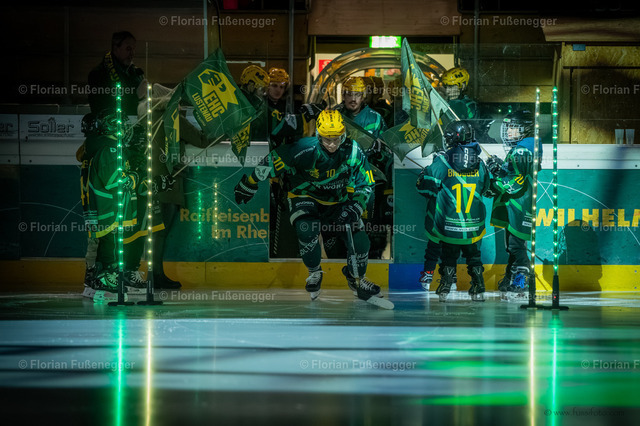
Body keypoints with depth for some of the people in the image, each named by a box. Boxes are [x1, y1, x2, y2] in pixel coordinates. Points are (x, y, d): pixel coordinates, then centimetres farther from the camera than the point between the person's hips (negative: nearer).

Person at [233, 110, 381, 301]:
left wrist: (354, 209, -20)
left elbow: (366, 184, -5)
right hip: (304, 197, -3)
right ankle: (314, 272, -3)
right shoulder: (306, 150, -27)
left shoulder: (353, 152, -16)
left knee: (360, 240, -13)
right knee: (307, 229, -33)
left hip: (337, 201, 3)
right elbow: (272, 161, -16)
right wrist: (249, 185, -7)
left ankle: (356, 278, 20)